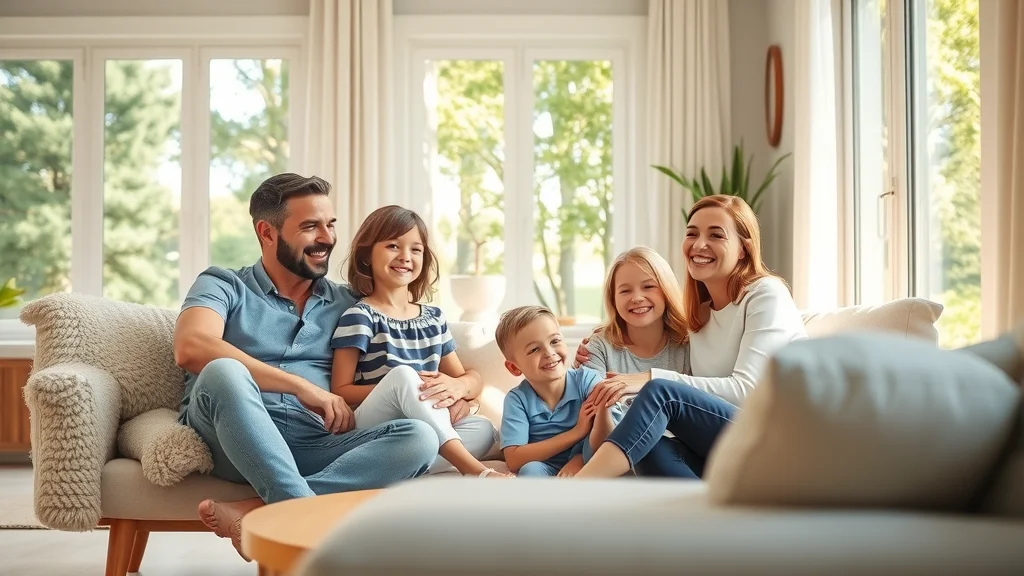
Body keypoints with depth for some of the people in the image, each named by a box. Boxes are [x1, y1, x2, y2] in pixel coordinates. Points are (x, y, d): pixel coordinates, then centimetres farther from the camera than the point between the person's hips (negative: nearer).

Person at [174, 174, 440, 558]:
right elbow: (191, 348, -12)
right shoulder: (223, 286, 9)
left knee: (419, 437, -23)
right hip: (233, 441, -3)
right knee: (223, 371, -34)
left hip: (314, 446, 3)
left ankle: (261, 514, -32)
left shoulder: (347, 304, 20)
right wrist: (302, 387, -17)